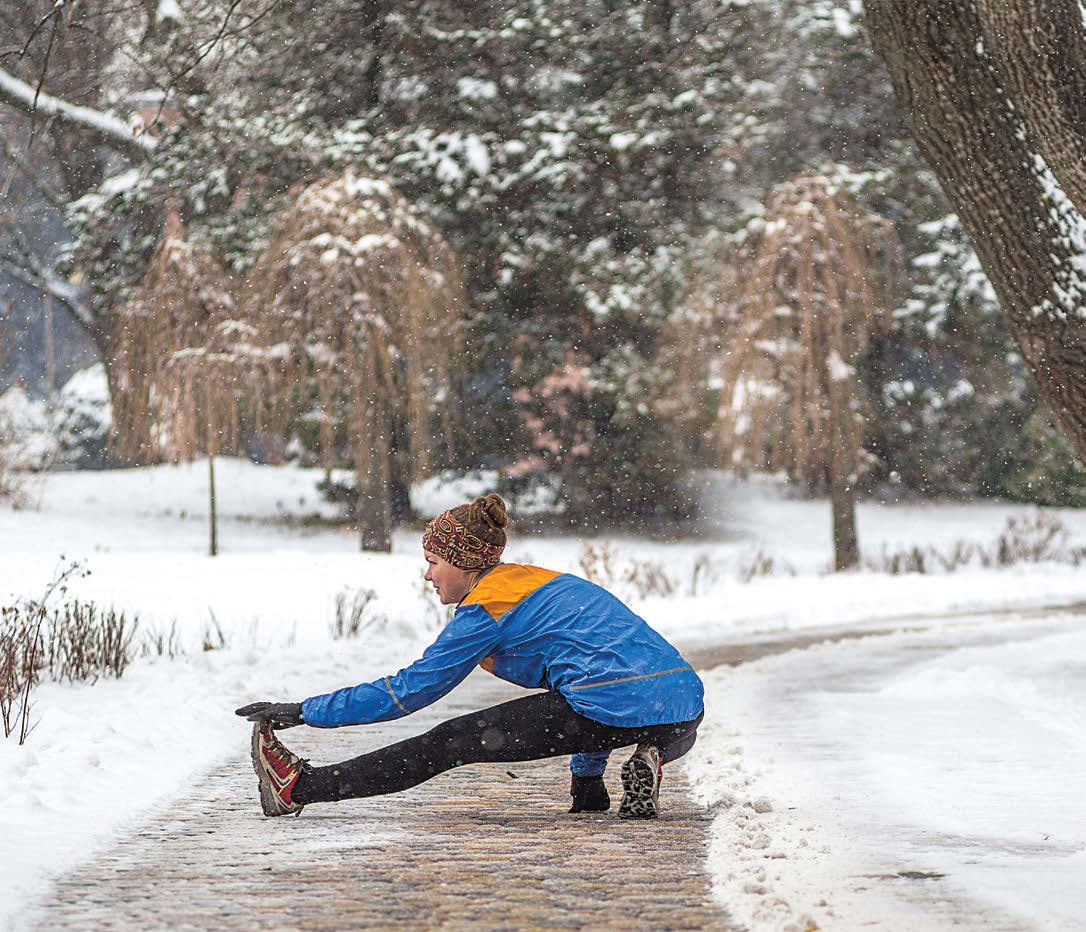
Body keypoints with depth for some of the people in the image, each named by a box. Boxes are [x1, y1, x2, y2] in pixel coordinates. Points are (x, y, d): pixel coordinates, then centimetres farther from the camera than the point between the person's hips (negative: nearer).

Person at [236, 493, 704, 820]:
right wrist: (587, 778, 38)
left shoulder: (486, 608, 1)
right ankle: (644, 768, 14)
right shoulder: (537, 580, 27)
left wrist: (303, 711, 8)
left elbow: (408, 689, 3)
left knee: (446, 744, 1)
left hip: (617, 709, -8)